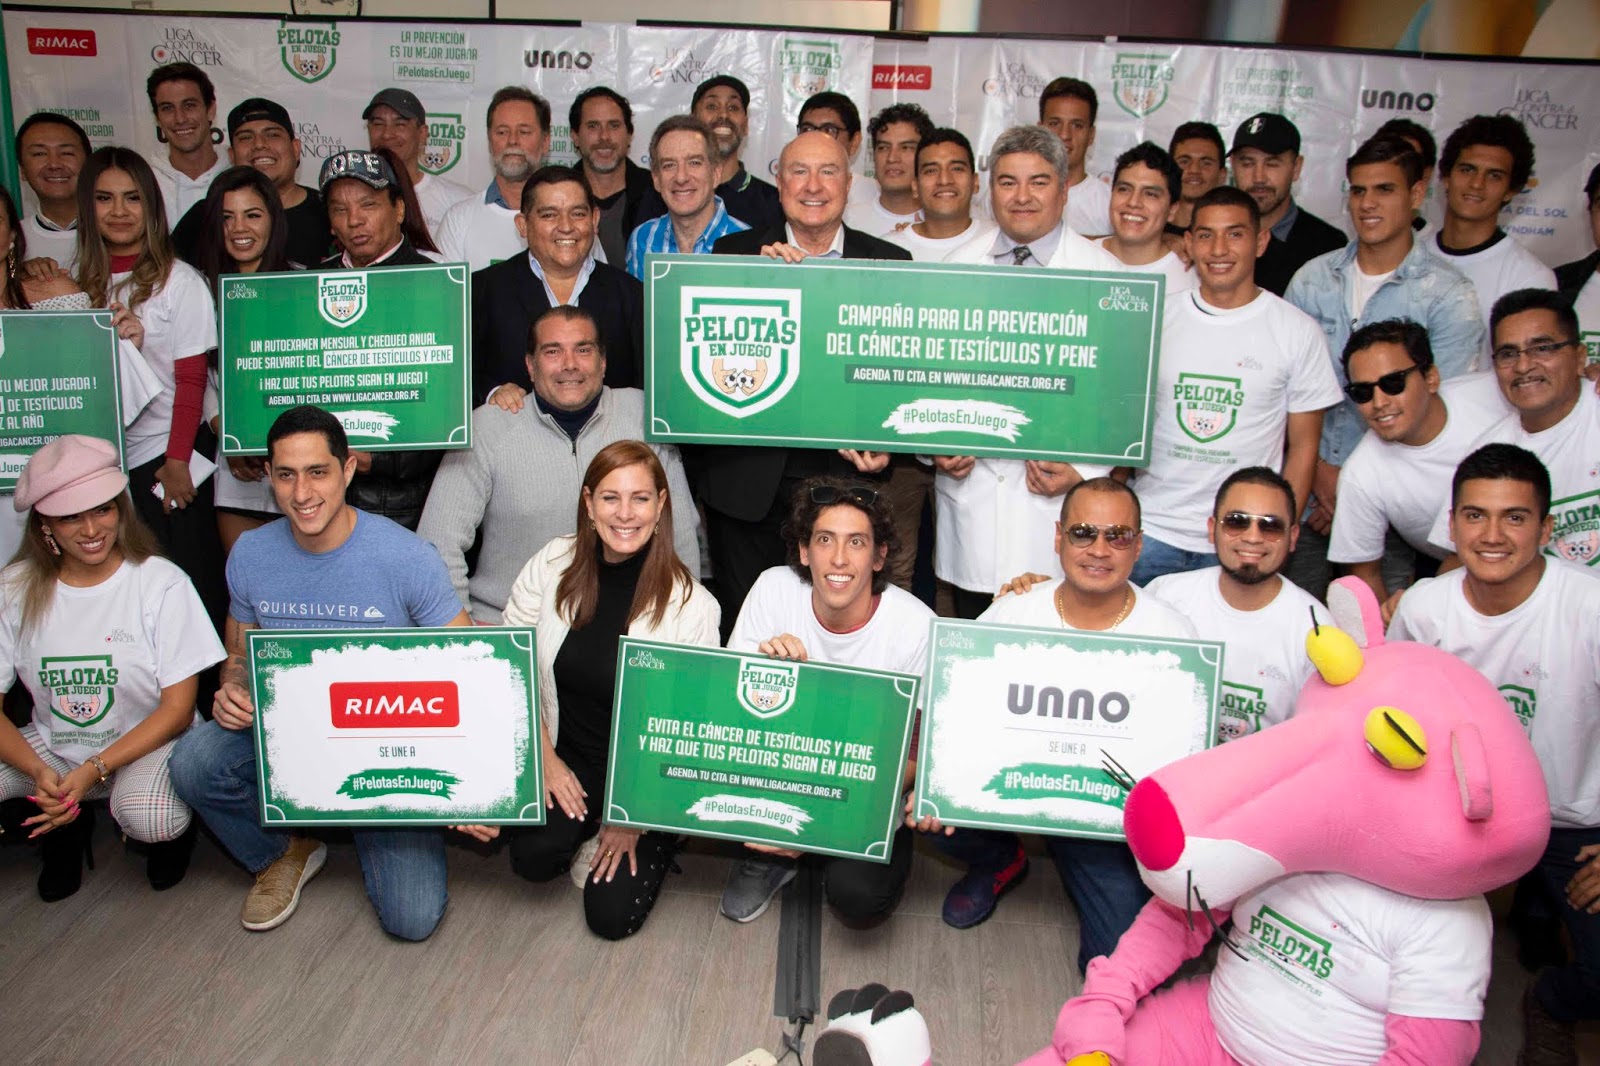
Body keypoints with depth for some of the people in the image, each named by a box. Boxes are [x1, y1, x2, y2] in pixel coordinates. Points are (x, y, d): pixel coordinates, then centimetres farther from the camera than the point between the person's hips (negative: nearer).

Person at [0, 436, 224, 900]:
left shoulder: (161, 584, -11)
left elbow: (177, 708, -11)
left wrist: (94, 770, -20)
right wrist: (38, 772, -23)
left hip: (146, 744, -3)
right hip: (50, 747, 3)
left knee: (149, 819, -34)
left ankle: (172, 826, 6)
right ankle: (66, 825, 7)